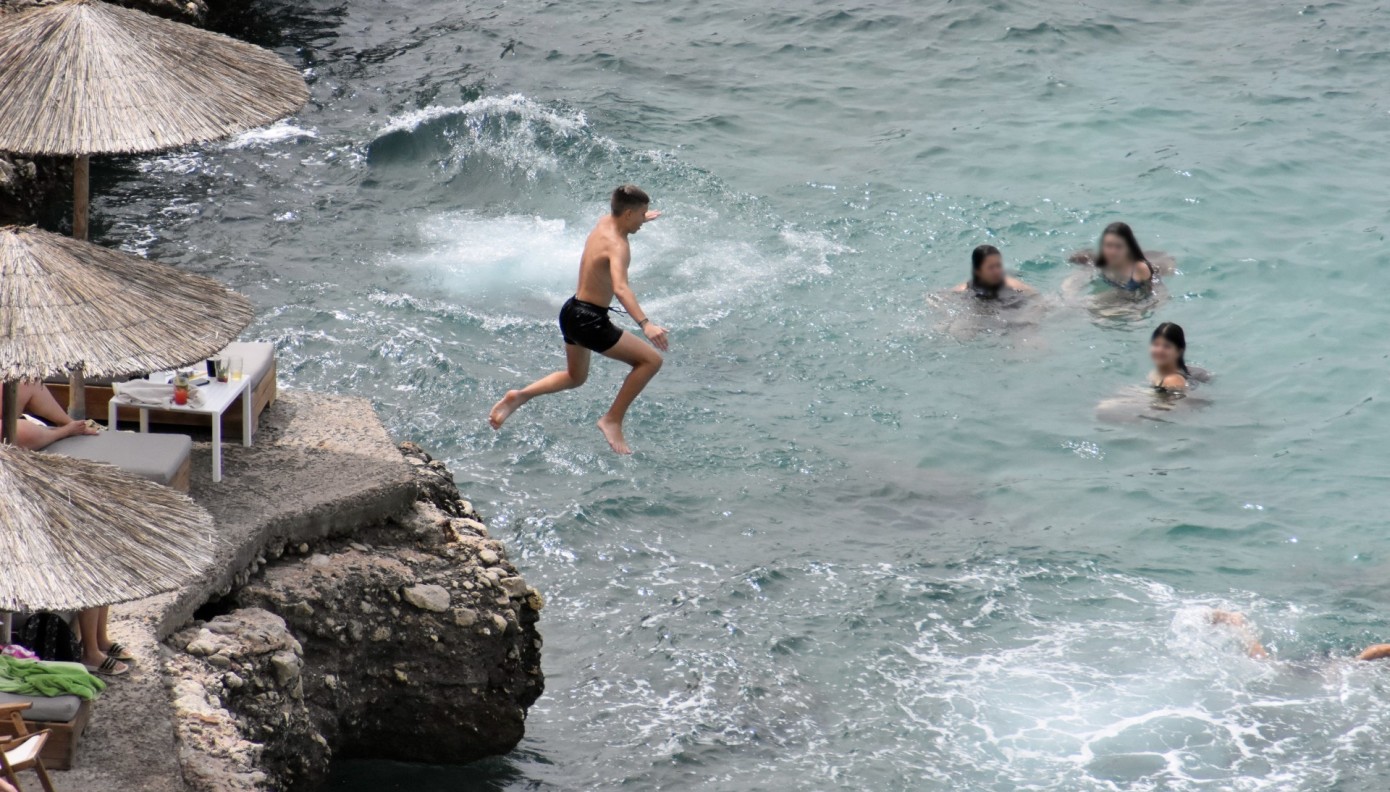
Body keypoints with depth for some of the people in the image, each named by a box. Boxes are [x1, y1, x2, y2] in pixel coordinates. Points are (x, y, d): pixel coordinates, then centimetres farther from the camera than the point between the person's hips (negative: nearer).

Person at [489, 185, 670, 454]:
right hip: (589, 321, -10)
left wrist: (642, 219, 54)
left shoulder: (605, 222, 5)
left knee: (575, 377, 31)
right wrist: (646, 324, -51)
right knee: (651, 360, -6)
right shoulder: (617, 245, -23)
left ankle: (519, 396, 18)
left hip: (572, 312, 10)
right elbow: (620, 288, -40)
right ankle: (613, 420, -2)